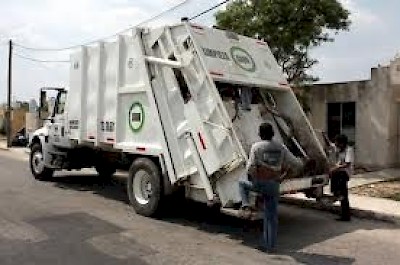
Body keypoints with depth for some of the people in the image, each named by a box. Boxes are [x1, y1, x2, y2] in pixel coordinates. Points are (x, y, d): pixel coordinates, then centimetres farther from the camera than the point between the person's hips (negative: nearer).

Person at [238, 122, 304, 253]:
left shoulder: (256, 147, -7)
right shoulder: (281, 148, 4)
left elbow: (250, 169, -12)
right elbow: (297, 164, 7)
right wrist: (299, 162, 29)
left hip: (259, 183, -3)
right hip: (274, 186, 4)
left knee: (242, 183, 29)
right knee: (271, 216, 15)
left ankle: (246, 206, 11)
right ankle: (270, 245, 20)